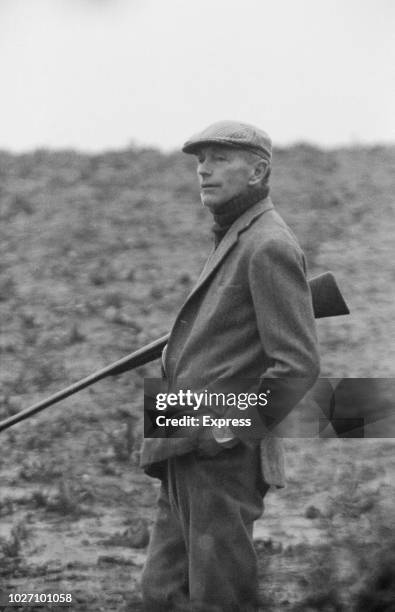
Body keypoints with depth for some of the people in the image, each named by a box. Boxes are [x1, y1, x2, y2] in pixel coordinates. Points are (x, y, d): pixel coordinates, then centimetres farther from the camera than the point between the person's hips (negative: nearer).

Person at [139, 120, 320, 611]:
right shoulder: (232, 241, 19)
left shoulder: (269, 247, -12)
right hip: (187, 460, 10)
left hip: (225, 460, -10)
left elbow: (298, 364, -18)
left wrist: (232, 430, -16)